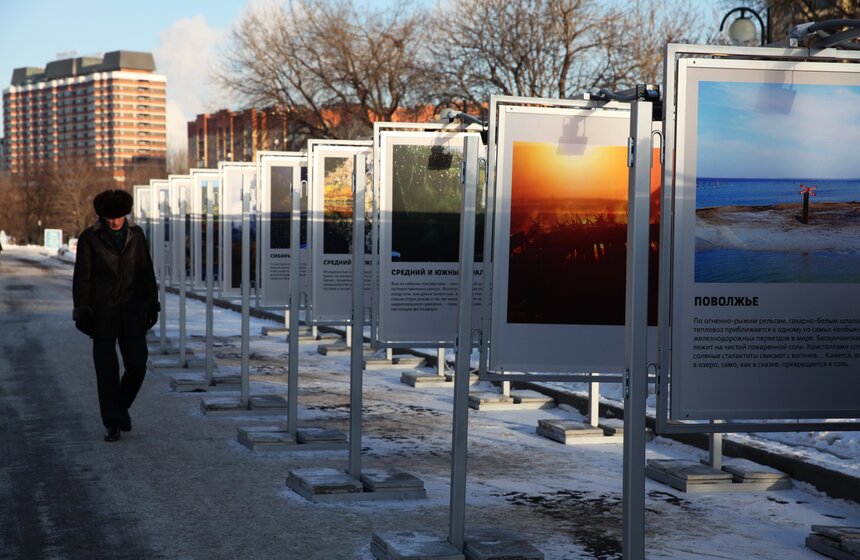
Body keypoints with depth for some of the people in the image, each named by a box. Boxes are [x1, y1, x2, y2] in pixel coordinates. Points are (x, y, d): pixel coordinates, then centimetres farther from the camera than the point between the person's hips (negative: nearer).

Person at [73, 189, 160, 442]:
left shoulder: (135, 234, 3)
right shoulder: (89, 238, -5)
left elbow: (146, 271, 7)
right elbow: (82, 277, -5)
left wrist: (152, 304, 4)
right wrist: (82, 312, -9)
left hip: (131, 311, 3)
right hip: (102, 312, -3)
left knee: (137, 364, -2)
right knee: (106, 369, -2)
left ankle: (121, 406, 25)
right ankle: (112, 424, 8)